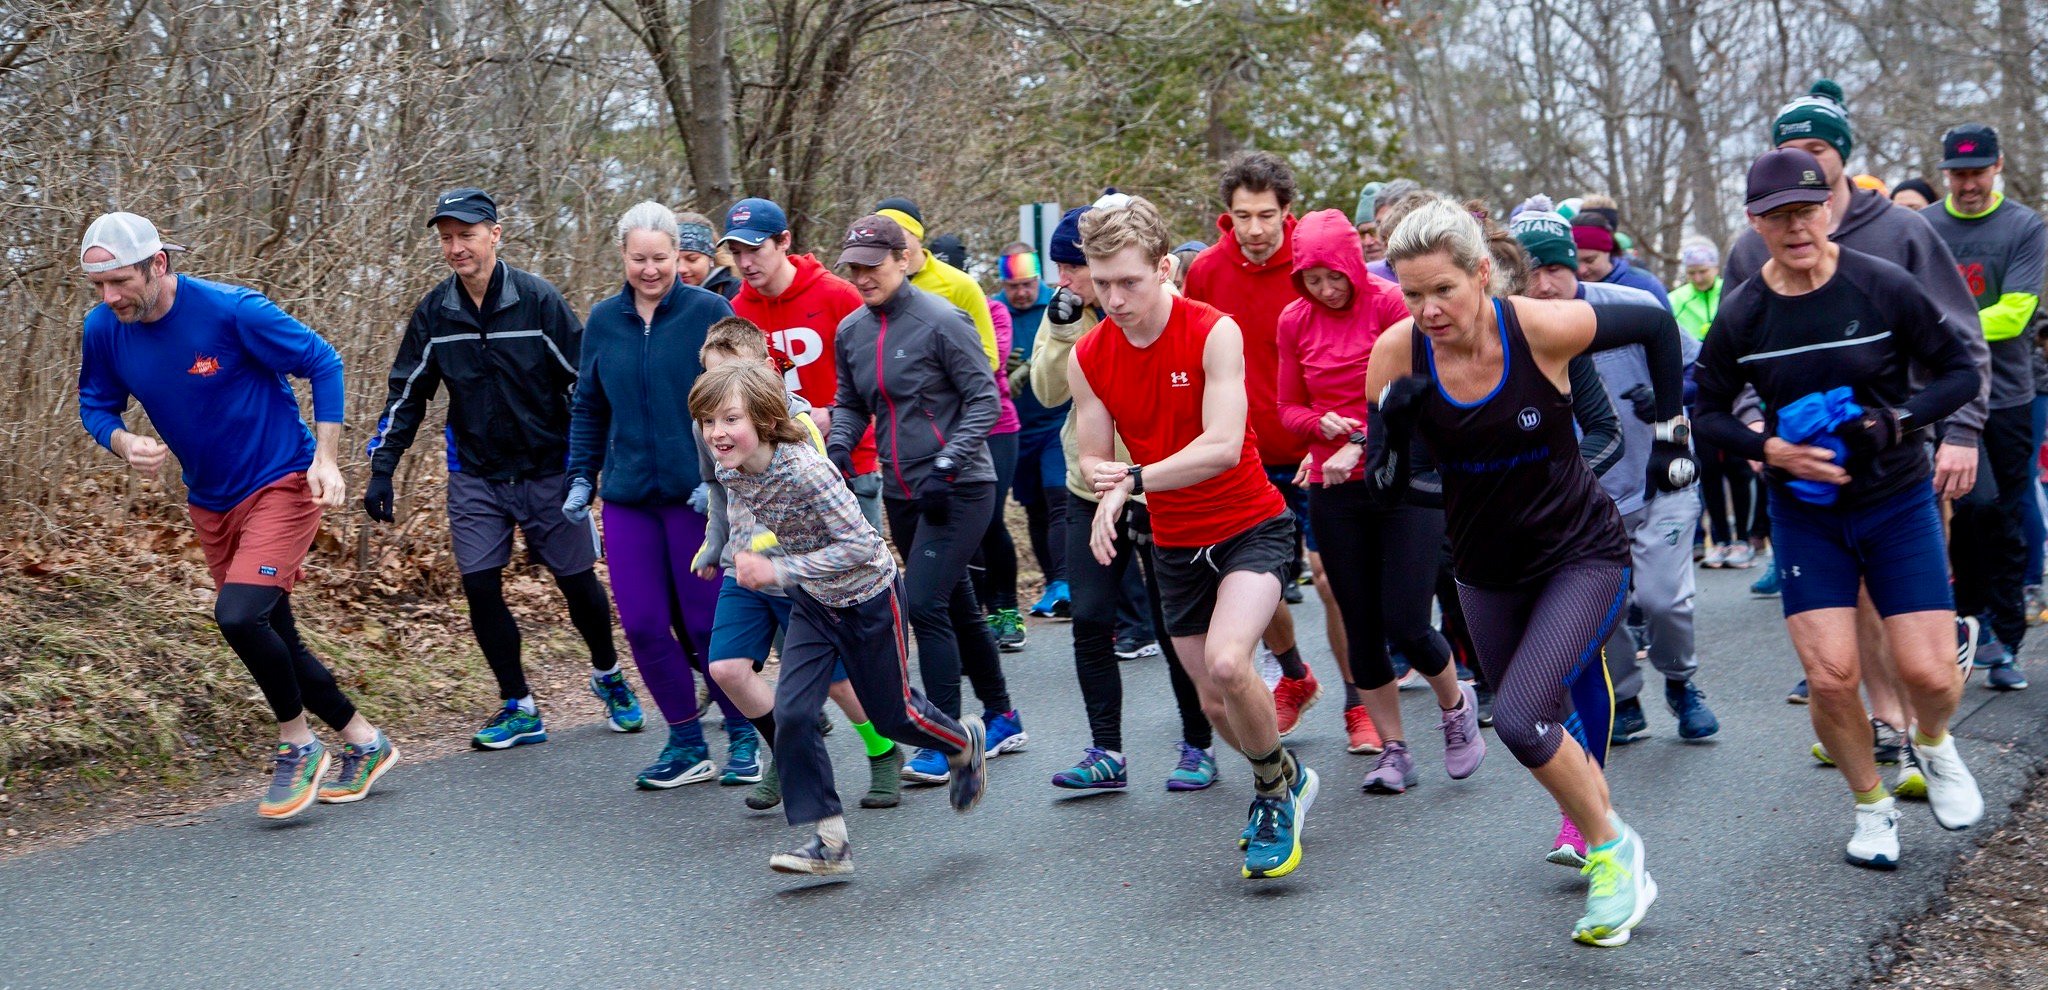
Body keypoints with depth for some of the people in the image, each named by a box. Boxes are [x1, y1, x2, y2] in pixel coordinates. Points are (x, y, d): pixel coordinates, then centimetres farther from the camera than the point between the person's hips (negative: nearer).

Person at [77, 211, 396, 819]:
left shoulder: (232, 311, -21)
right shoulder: (104, 330, -6)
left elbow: (322, 364, -12)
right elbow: (95, 405, 9)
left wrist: (326, 459, -19)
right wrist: (123, 443, -14)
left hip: (281, 484, -7)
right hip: (211, 504, 7)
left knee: (239, 615, -24)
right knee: (272, 640, 12)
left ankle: (297, 745, -2)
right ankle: (364, 743, 29)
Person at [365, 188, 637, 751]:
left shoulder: (538, 300, -12)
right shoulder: (434, 313, -2)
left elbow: (586, 383, -8)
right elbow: (406, 394, 7)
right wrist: (382, 469, 0)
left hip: (547, 471, -3)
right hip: (475, 477, 3)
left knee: (578, 580, 6)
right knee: (479, 585, -5)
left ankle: (608, 675, 34)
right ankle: (519, 709, 9)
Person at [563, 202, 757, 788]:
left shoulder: (710, 312, -5)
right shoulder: (603, 320, 8)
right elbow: (588, 407, 17)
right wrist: (580, 479, 10)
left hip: (696, 492, -4)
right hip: (627, 495, 4)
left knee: (708, 623, 1)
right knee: (641, 624, 1)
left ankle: (744, 738, 20)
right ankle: (686, 744, 16)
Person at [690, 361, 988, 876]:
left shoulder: (806, 471, -34)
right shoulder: (729, 474, -11)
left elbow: (860, 545, -35)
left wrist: (779, 569, -38)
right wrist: (749, 558, -3)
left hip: (869, 596, -6)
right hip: (813, 603, 6)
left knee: (891, 713, 12)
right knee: (791, 713, -8)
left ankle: (964, 743, 45)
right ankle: (829, 840, 2)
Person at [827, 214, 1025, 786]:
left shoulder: (941, 322, -14)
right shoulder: (850, 331, 6)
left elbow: (983, 400, -12)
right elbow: (850, 405, 16)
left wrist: (946, 466, -20)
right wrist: (838, 449, -4)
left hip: (960, 488, -7)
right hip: (901, 492, 7)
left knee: (924, 603, -15)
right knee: (956, 606, 15)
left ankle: (945, 745, -7)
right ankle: (1003, 720, 31)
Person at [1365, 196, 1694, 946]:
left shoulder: (1544, 329, -22)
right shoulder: (1396, 354, -15)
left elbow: (1654, 326, -3)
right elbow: (1383, 490, -10)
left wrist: (1670, 436, 2)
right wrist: (1391, 423, -29)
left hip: (1583, 556, -5)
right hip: (1487, 569, 5)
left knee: (1520, 719, -21)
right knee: (1533, 725, 17)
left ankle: (1611, 846, 6)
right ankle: (1622, 877, 41)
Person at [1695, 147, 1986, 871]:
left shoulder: (1884, 288, -12)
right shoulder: (1741, 315, -7)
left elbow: (1961, 372, -3)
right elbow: (1708, 411, 6)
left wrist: (1898, 420, -19)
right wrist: (1771, 449, -11)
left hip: (1897, 505, -1)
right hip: (1806, 513, 1)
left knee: (1930, 674, -6)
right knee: (1831, 677, -8)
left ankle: (1933, 746, 31)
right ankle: (1872, 806, 19)